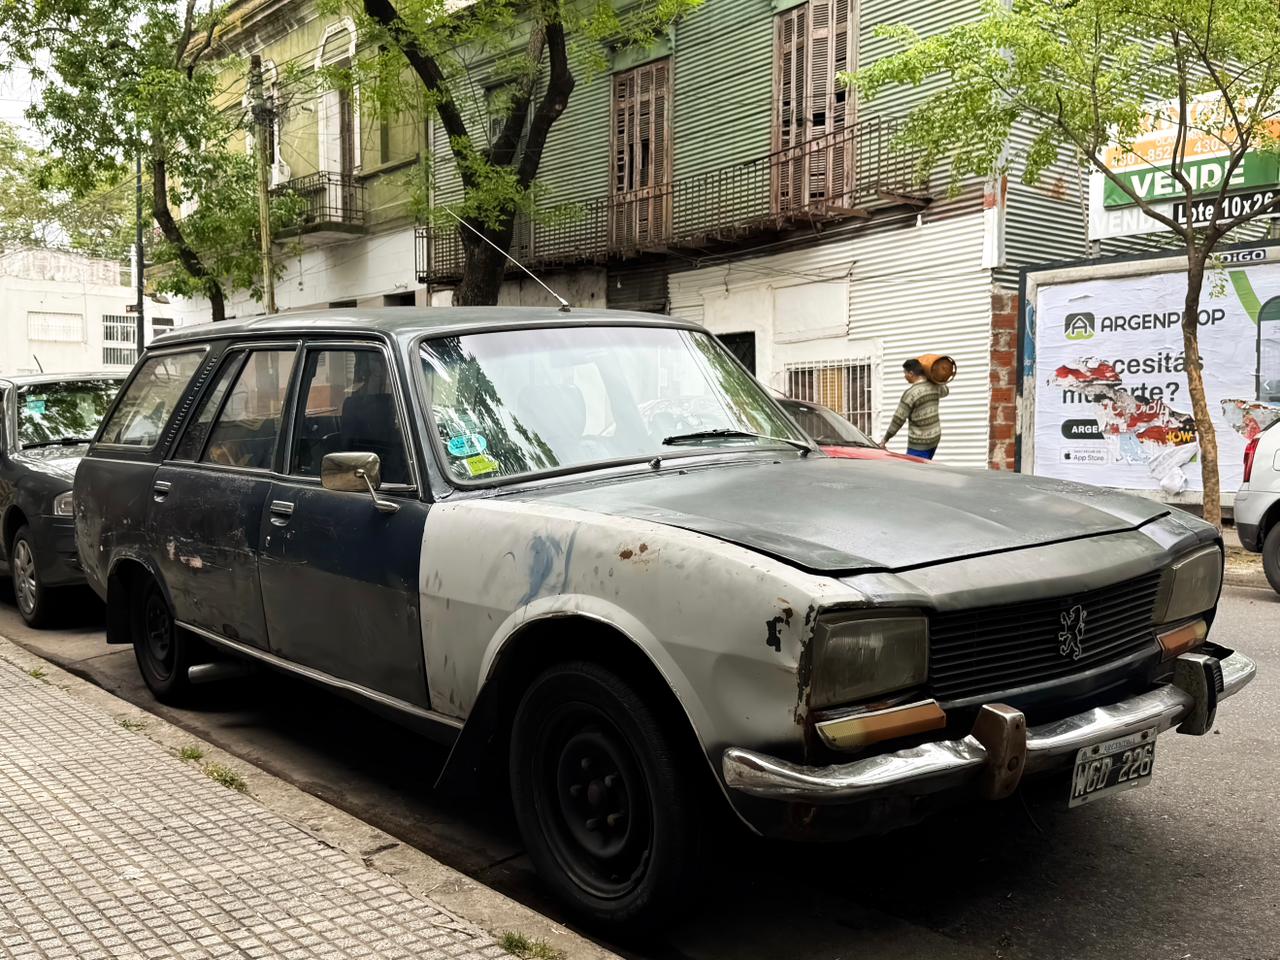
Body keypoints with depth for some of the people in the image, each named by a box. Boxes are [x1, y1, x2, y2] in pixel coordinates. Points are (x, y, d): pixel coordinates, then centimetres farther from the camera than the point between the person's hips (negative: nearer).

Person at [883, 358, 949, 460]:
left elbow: (898, 419, -14)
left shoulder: (910, 393, -17)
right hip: (935, 437, 8)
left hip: (919, 443, -8)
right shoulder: (934, 387, 4)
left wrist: (885, 439, -6)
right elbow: (945, 391, 30)